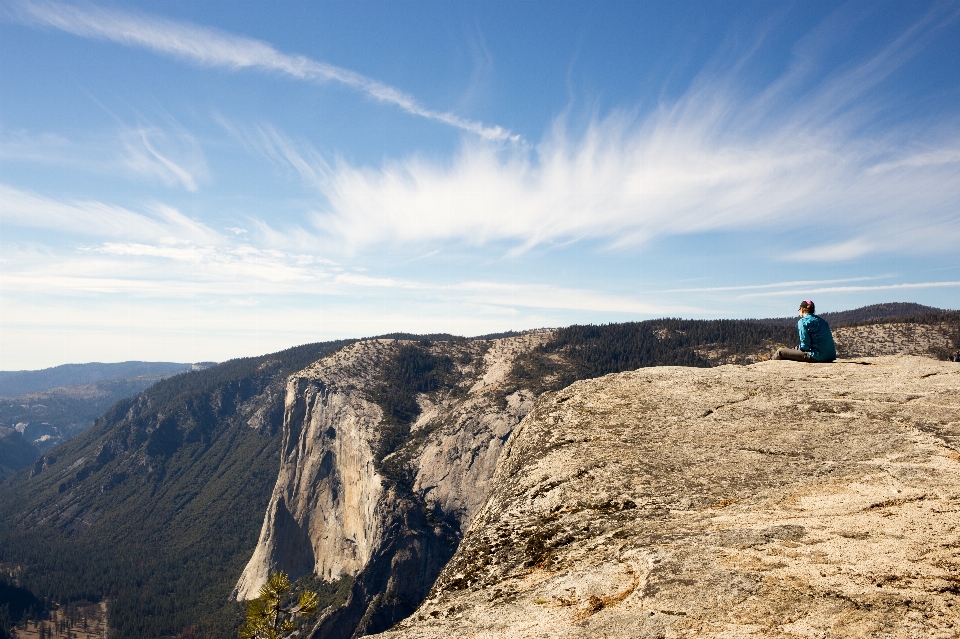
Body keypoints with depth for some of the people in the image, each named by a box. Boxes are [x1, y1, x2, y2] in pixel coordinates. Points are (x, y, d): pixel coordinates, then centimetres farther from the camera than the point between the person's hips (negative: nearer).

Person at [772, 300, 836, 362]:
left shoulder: (803, 321, -6)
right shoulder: (822, 320, 17)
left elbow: (805, 345, -13)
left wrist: (798, 348, 10)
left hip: (817, 357, -9)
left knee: (780, 352, -1)